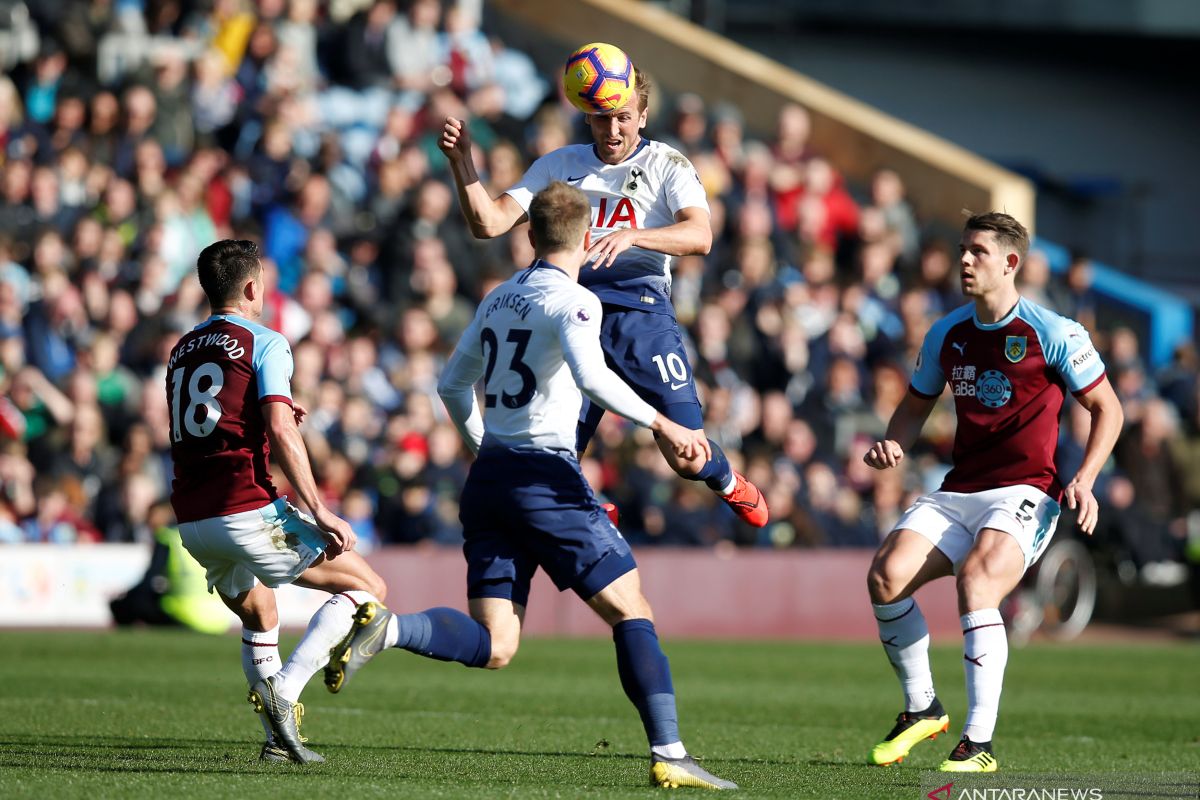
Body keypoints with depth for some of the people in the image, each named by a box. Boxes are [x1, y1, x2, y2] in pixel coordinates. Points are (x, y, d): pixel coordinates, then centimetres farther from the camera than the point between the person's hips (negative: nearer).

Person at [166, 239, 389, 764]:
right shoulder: (264, 343, -3)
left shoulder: (182, 351, 18)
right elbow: (280, 433, -15)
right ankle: (285, 689, -14)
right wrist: (319, 512, -15)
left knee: (260, 620, 29)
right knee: (367, 587, 2)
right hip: (248, 511, -7)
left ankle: (278, 739, 20)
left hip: (191, 520, 7)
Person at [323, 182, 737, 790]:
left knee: (492, 647, 1)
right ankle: (669, 755, -7)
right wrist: (661, 426, -21)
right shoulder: (572, 301, -5)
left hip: (489, 474, 7)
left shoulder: (498, 299, 17)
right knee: (631, 611, 0)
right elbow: (591, 376, -24)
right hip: (546, 476, -7)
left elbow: (452, 385, 25)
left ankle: (386, 627, -23)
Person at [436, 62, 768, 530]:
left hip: (641, 312, -2)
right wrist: (461, 161, -9)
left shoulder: (667, 166, 6)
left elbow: (700, 236, -13)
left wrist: (631, 236, -29)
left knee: (687, 458, -5)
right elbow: (488, 224, 6)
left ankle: (726, 480, 32)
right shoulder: (559, 166, 14)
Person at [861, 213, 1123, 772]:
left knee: (975, 581, -32)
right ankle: (922, 709, 4)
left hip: (1025, 492, -5)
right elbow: (917, 405, 24)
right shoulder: (947, 334, 10)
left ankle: (979, 744, -31)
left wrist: (1083, 482, -12)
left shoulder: (1052, 333, -5)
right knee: (886, 575, -19)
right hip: (958, 492, 5)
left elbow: (1107, 408, 1)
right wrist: (893, 444, 2)